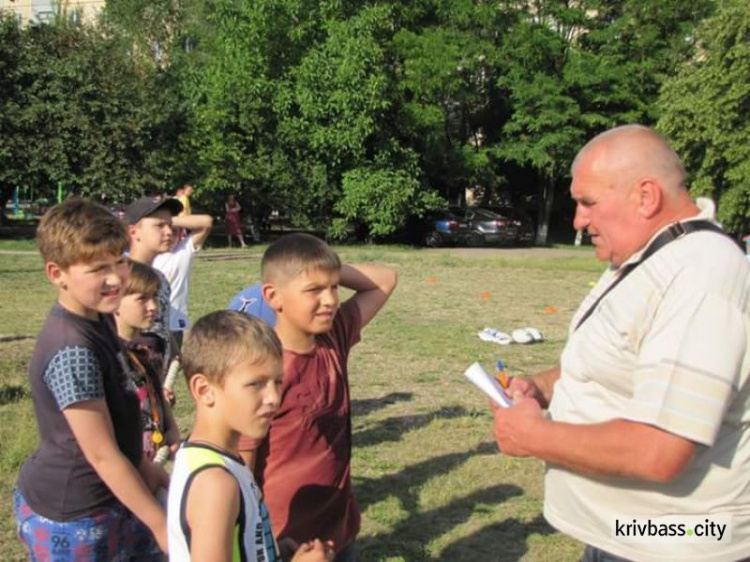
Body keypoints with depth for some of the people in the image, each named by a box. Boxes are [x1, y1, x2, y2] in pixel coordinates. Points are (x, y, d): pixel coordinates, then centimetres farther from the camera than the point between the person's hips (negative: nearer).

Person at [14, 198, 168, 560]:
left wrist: (144, 466, 16)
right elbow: (102, 454, -24)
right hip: (72, 514, -8)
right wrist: (160, 523, -16)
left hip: (104, 498, 8)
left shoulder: (99, 318, -1)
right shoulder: (73, 350, -28)